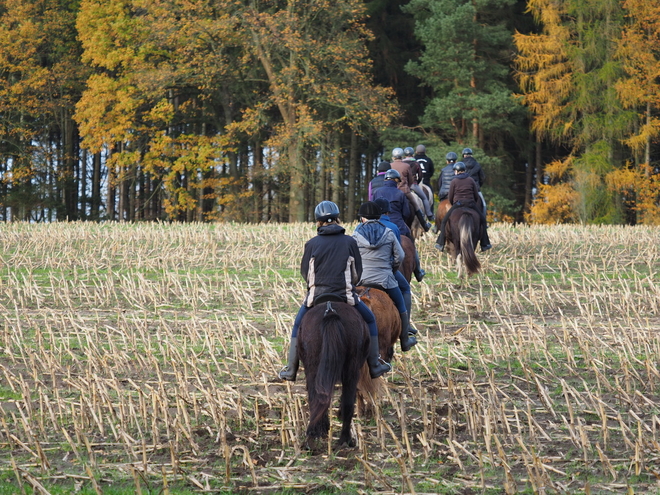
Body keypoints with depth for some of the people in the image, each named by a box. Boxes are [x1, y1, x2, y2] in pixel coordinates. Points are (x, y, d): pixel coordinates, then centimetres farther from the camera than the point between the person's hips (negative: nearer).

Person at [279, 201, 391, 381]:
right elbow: (358, 273, 7)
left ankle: (291, 370, 20)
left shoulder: (311, 244, -2)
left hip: (316, 296, 1)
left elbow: (305, 272, 7)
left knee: (298, 325, 23)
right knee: (370, 320, 21)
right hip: (346, 295, 0)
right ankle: (374, 366, 19)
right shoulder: (350, 242, 0)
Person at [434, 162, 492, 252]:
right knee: (482, 220, 20)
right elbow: (476, 196, 8)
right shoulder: (471, 180, 6)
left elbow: (450, 197, 3)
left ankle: (441, 244, 7)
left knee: (444, 221, 13)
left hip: (457, 204, -2)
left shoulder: (454, 181, 0)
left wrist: (453, 204, 22)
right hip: (471, 204, 2)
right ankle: (484, 244, 16)